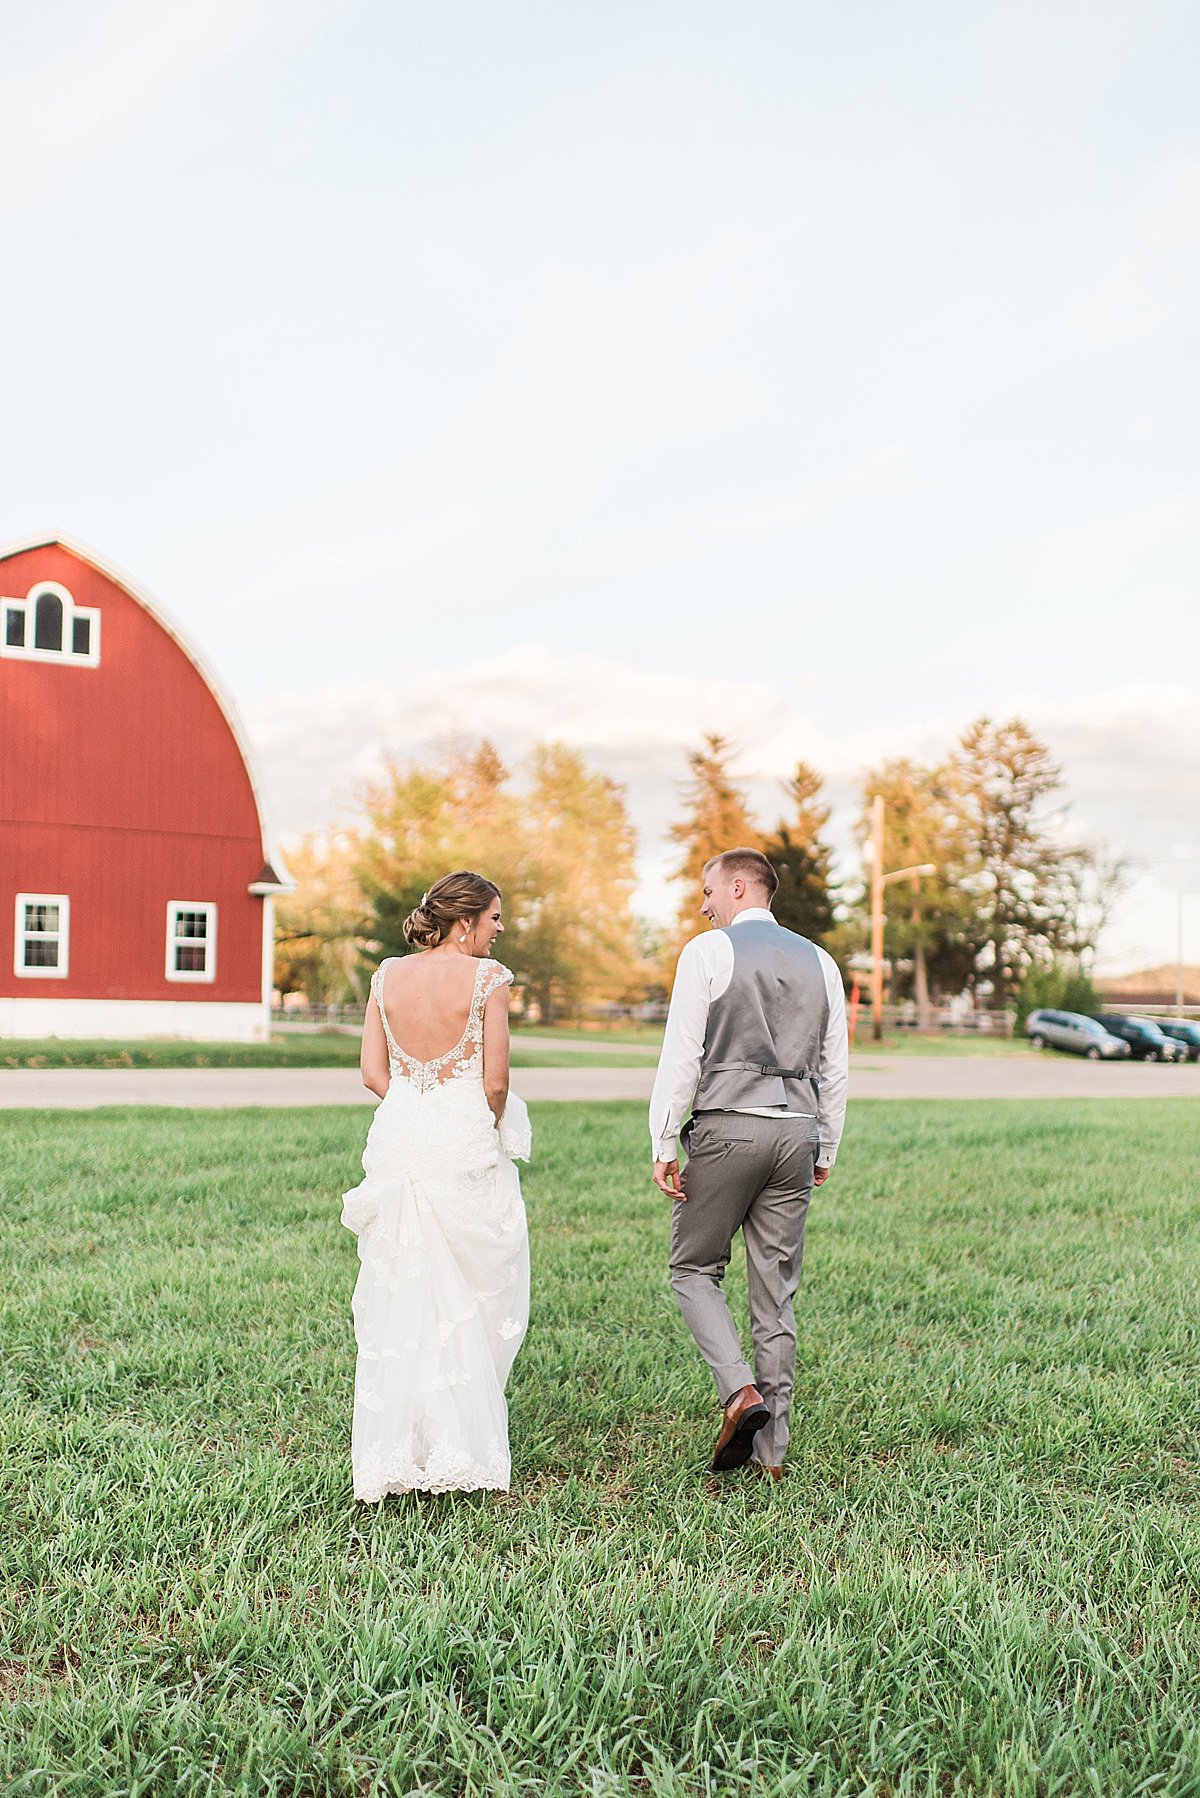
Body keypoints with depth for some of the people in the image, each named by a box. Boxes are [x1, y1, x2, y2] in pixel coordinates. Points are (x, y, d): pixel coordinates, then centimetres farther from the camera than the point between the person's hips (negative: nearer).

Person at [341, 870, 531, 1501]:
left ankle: (391, 1451, 15)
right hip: (466, 1148, -4)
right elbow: (495, 1082, -9)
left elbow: (373, 1073, 5)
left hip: (398, 1141, 5)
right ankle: (458, 1444, 15)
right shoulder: (486, 977, -9)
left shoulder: (387, 975, 6)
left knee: (396, 1302, 10)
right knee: (474, 1299, 10)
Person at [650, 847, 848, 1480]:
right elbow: (835, 1067, 14)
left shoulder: (707, 953, -3)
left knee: (694, 1269, 11)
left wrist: (663, 1146, -4)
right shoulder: (819, 961, 12)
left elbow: (682, 1055, -8)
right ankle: (771, 1448, 13)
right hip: (797, 1132, 5)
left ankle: (740, 1389, -9)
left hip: (726, 1126, -5)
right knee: (776, 1290, 9)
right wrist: (825, 1151, 21)